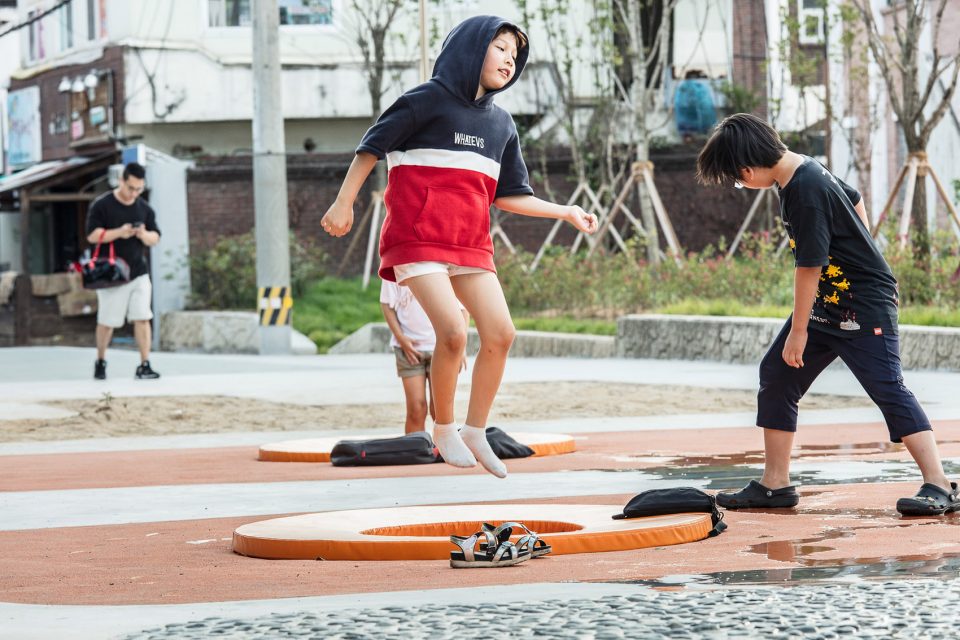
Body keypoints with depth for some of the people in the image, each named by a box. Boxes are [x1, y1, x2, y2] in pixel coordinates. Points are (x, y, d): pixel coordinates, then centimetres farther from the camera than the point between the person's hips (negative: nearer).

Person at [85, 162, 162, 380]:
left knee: (142, 318, -5)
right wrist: (119, 233, -24)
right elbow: (92, 235, -12)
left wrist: (144, 235, -14)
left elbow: (155, 239, 9)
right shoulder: (102, 205, -6)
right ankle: (100, 362, 23)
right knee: (106, 322, 4)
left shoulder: (145, 209, 8)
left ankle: (144, 365, -4)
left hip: (138, 273, 3)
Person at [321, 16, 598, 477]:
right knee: (453, 332, -20)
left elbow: (509, 196, 17)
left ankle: (475, 432, 9)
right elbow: (371, 146, -1)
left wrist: (565, 213, 10)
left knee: (500, 333, -6)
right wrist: (344, 204, -4)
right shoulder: (430, 100, -4)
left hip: (470, 245, 7)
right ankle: (443, 430, 0)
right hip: (418, 238, -7)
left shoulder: (501, 124, 15)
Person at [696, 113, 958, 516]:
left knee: (887, 388, -16)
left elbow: (809, 265, -22)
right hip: (825, 304, 11)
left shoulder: (806, 192, -24)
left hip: (863, 308, -11)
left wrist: (799, 330, -14)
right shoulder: (803, 172, 6)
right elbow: (855, 199, 23)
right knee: (776, 374, 9)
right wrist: (861, 259, 25)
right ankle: (775, 485, 13)